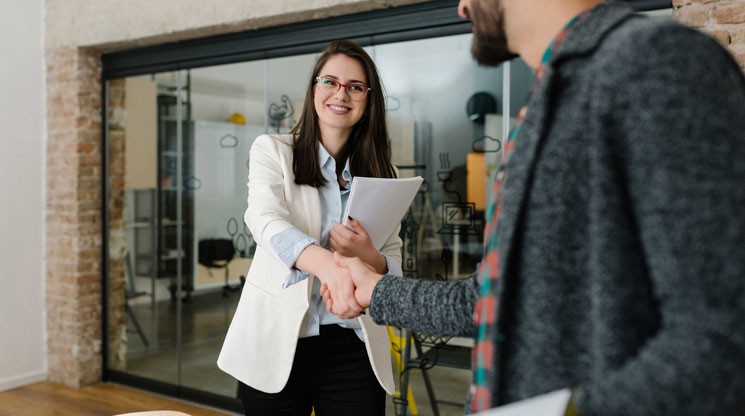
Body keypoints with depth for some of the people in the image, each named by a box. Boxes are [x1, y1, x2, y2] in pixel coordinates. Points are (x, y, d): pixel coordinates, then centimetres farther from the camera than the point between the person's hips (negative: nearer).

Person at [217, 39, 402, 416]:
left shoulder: (379, 173, 10)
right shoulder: (272, 151, 2)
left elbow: (394, 265, 10)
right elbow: (266, 221, -18)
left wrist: (368, 257, -15)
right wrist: (327, 265, -38)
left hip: (353, 348, 2)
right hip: (278, 343, -2)